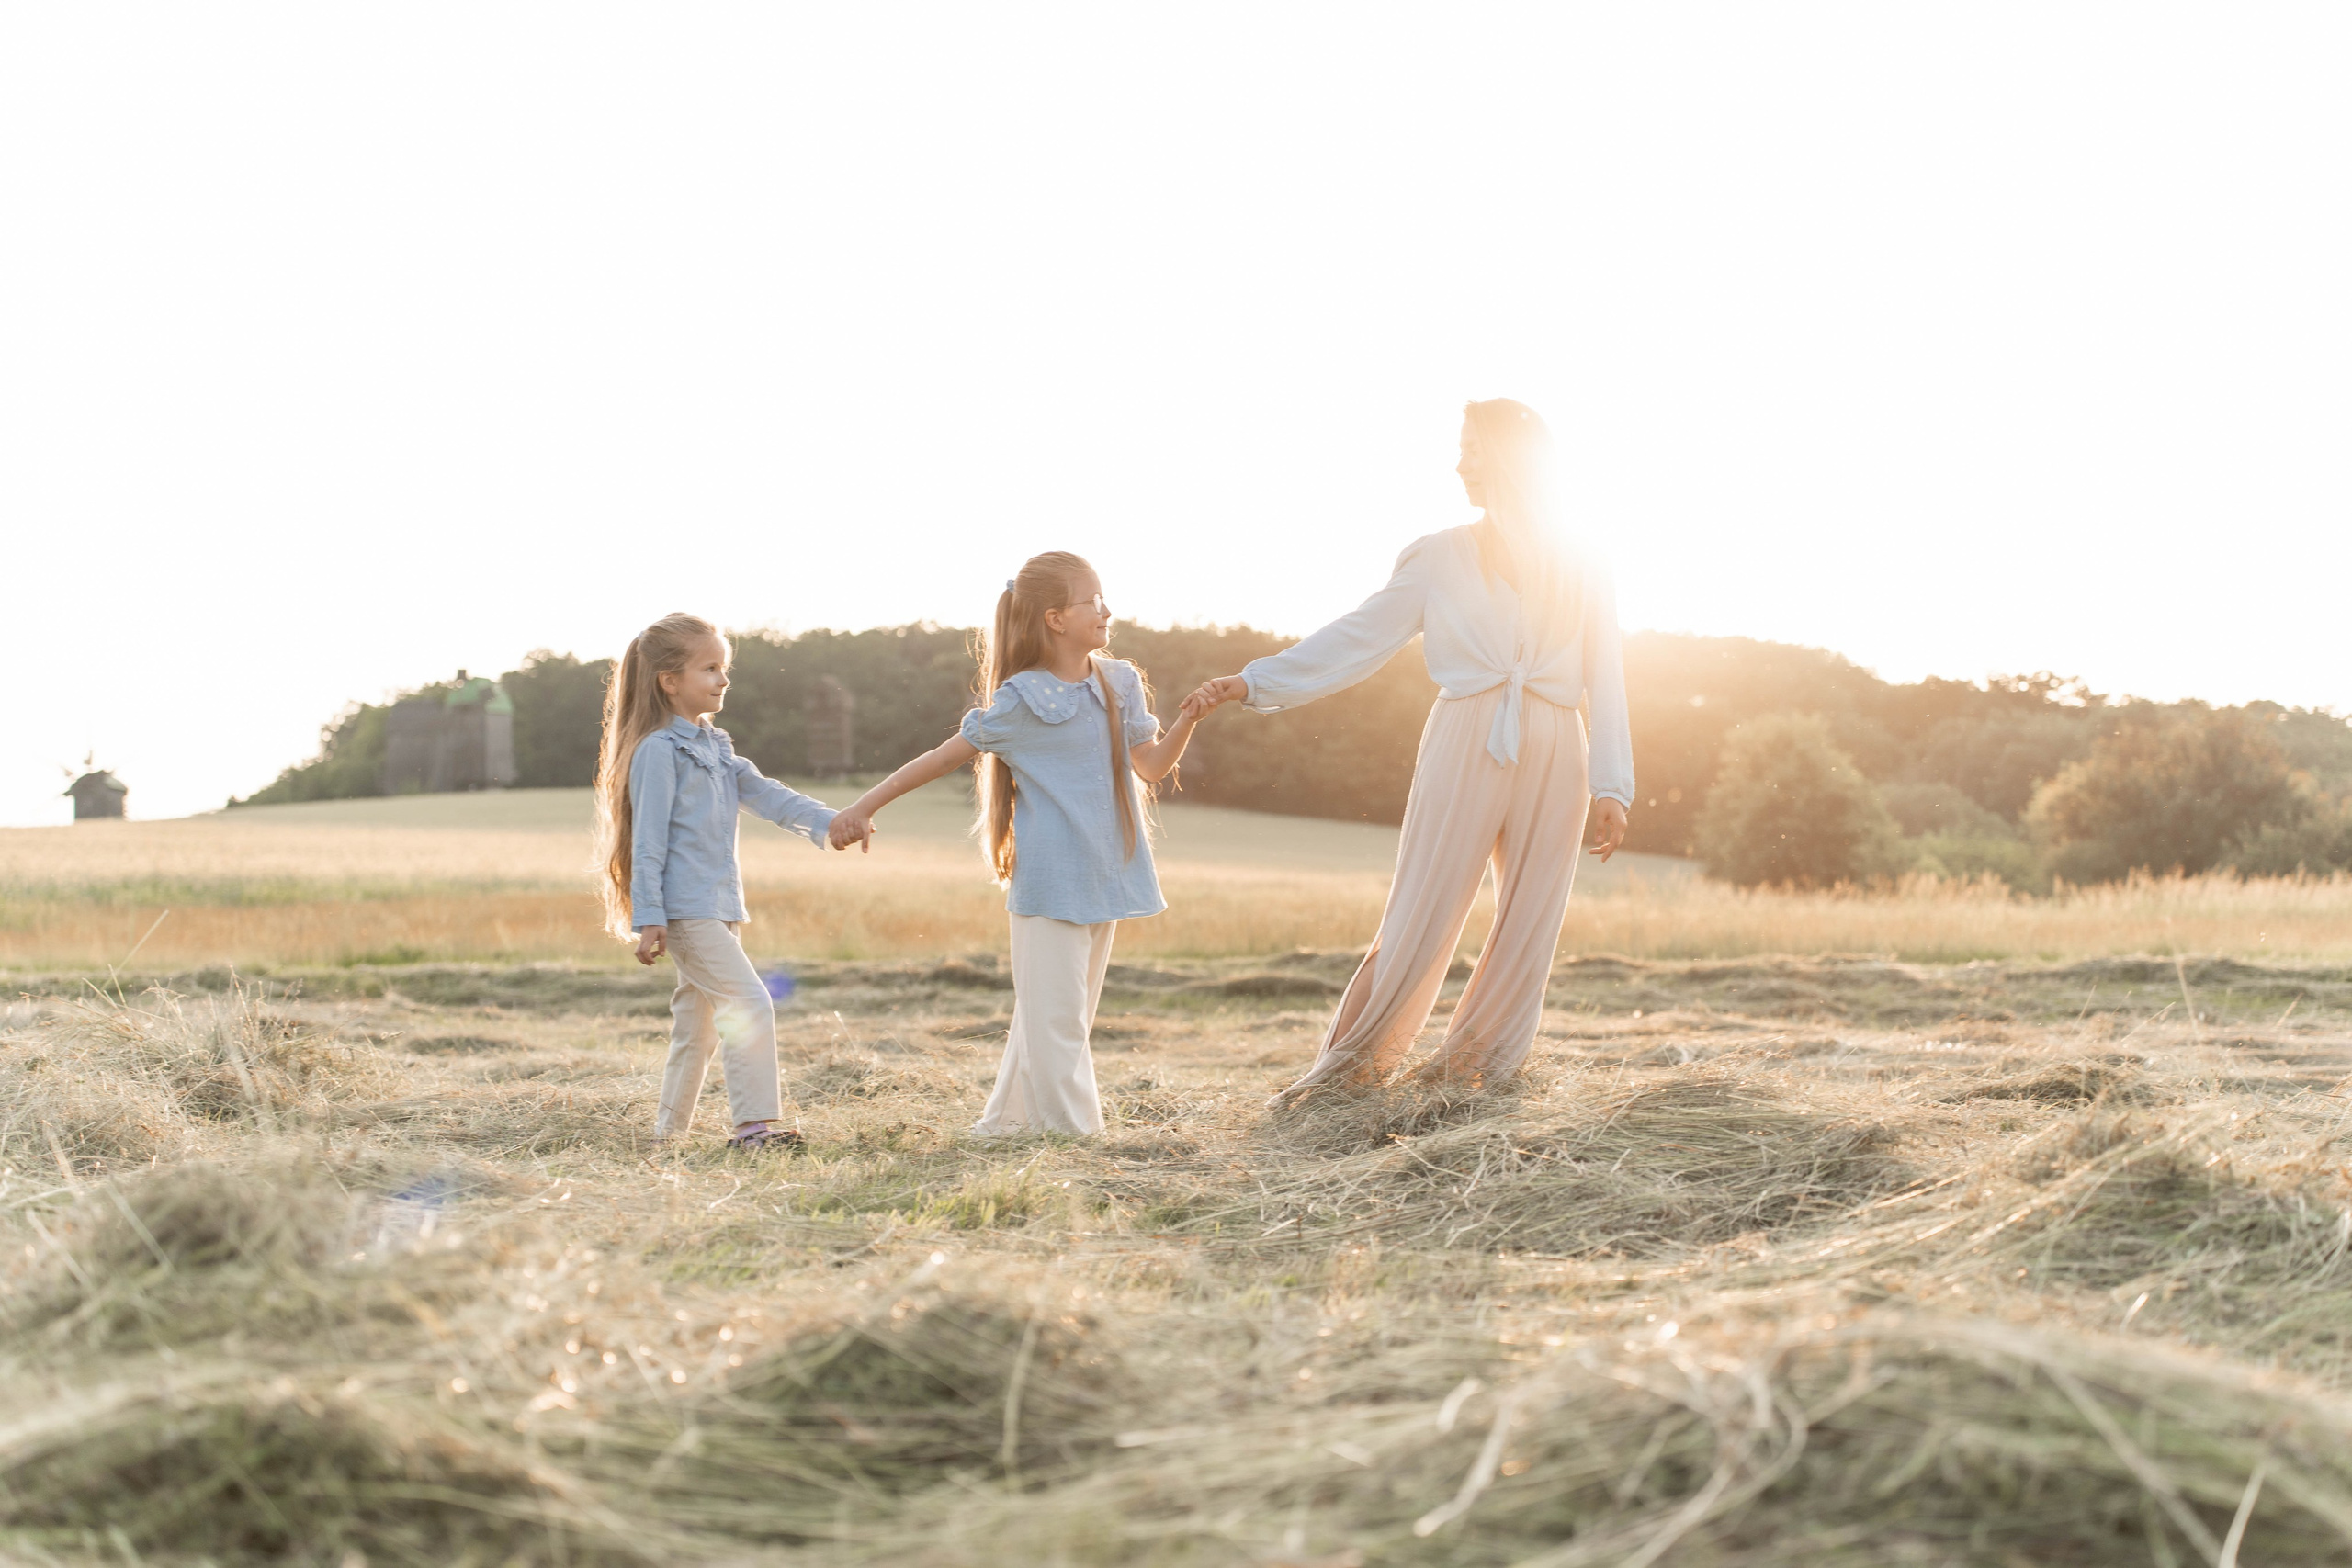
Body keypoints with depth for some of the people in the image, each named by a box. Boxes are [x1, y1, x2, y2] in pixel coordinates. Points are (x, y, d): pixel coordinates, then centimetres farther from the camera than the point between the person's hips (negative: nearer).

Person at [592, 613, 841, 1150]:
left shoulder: (714, 747, 17)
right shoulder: (658, 750, -10)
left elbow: (768, 795, 9)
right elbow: (649, 840, -13)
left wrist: (830, 822, -4)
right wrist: (647, 918, -17)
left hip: (719, 905, 9)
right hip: (684, 909, -9)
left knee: (698, 1019, 13)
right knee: (749, 1002, -16)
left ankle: (670, 1130, 21)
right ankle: (754, 1124, -16)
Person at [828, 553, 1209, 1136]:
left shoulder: (1119, 683, 8)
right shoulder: (1022, 700, -10)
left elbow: (1150, 765, 13)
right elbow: (946, 756, -6)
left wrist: (1188, 720, -5)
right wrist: (863, 807, -8)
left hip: (1104, 878, 7)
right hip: (1049, 883, -7)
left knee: (1069, 1014, 13)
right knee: (1055, 1016, -6)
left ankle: (1008, 1121, 24)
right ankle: (1072, 1131, 0)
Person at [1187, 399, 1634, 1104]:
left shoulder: (1580, 575, 10)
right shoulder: (1440, 557, 8)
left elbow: (1605, 689, 8)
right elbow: (1356, 640, 4)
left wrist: (1610, 789, -2)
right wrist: (1255, 682, -5)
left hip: (1552, 757, 2)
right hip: (1464, 747, -2)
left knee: (1527, 926, 2)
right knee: (1420, 914, -5)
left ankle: (1470, 1066, 14)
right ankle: (1348, 1065, 4)